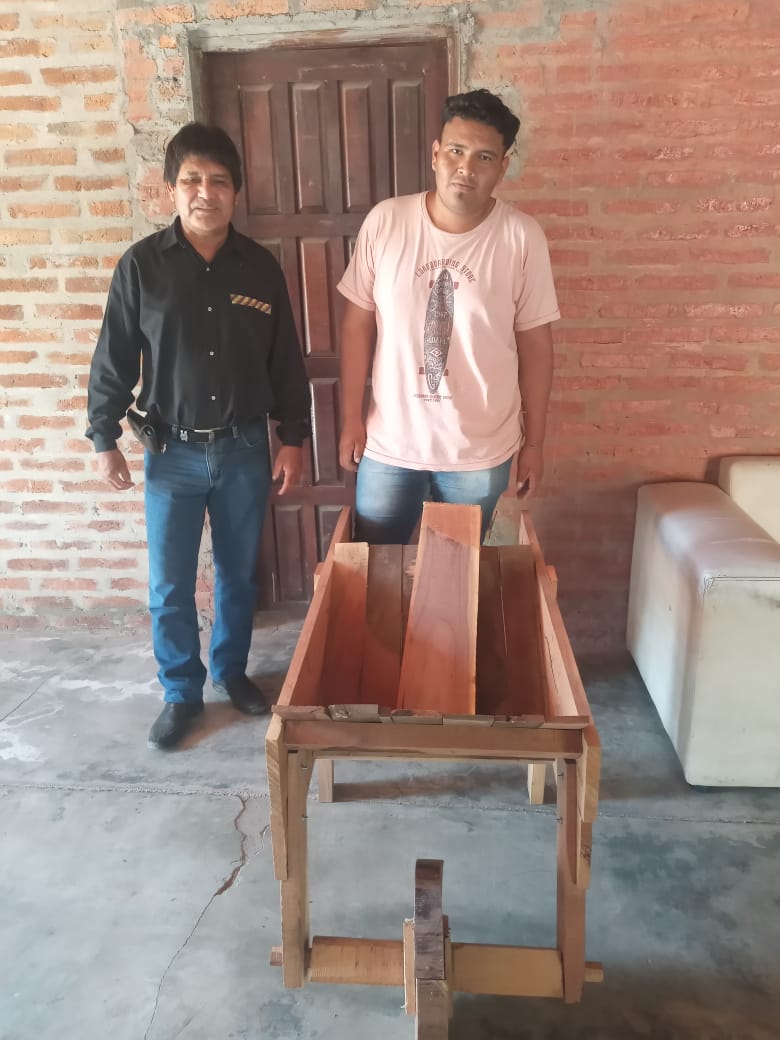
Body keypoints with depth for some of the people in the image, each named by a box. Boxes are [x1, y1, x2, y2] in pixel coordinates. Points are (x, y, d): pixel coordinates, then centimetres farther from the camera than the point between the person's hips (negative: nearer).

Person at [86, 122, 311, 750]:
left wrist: (294, 439, 2)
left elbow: (286, 361, 4)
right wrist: (105, 439, -1)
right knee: (170, 586, 6)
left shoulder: (260, 267, -1)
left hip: (245, 448, 2)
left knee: (239, 574, 14)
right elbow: (114, 359, 0)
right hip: (172, 452, -1)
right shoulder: (141, 265, -5)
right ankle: (182, 692, 26)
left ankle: (231, 670, 36)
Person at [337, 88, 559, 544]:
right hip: (388, 444, 1)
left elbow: (535, 344, -3)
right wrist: (352, 417, 0)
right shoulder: (385, 221, -8)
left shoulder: (523, 237, -10)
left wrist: (534, 442, 0)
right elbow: (358, 325, 0)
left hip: (481, 452, 0)